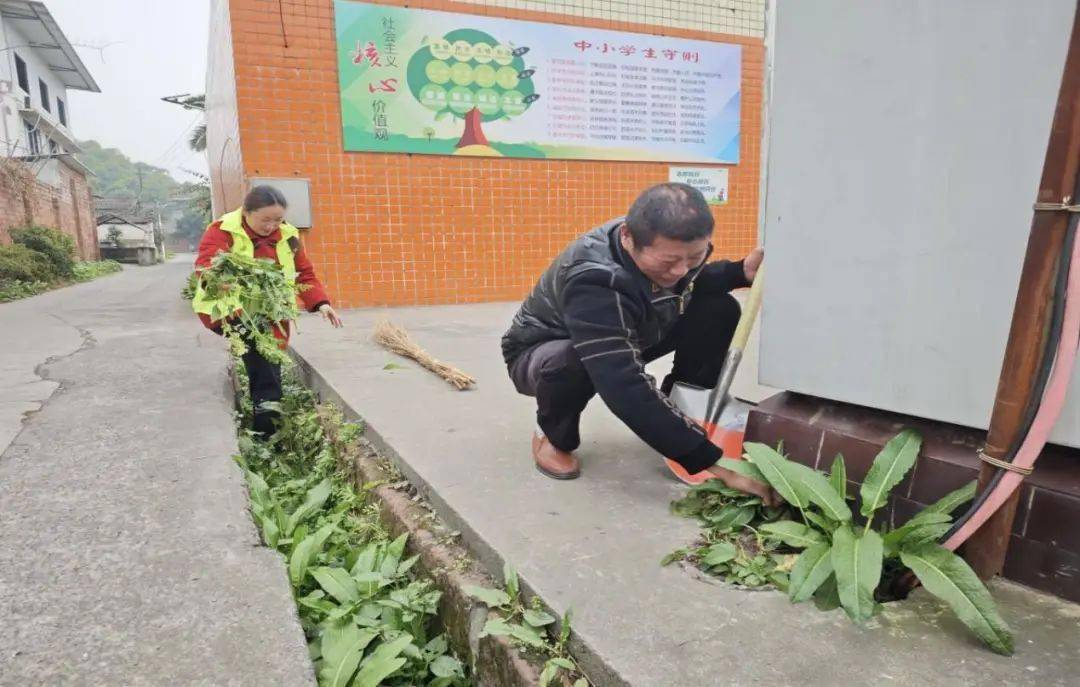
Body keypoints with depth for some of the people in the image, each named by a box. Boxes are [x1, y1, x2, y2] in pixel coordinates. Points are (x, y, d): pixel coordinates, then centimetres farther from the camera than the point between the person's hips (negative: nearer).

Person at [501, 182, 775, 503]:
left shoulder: (671, 245, -20)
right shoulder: (593, 282, -43)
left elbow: (689, 285, 2)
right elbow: (627, 389, -49)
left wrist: (741, 272, -20)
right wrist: (715, 461, -50)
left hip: (628, 338, 6)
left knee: (719, 309, -12)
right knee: (572, 362, -43)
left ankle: (682, 416, 2)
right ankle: (554, 436, -8)